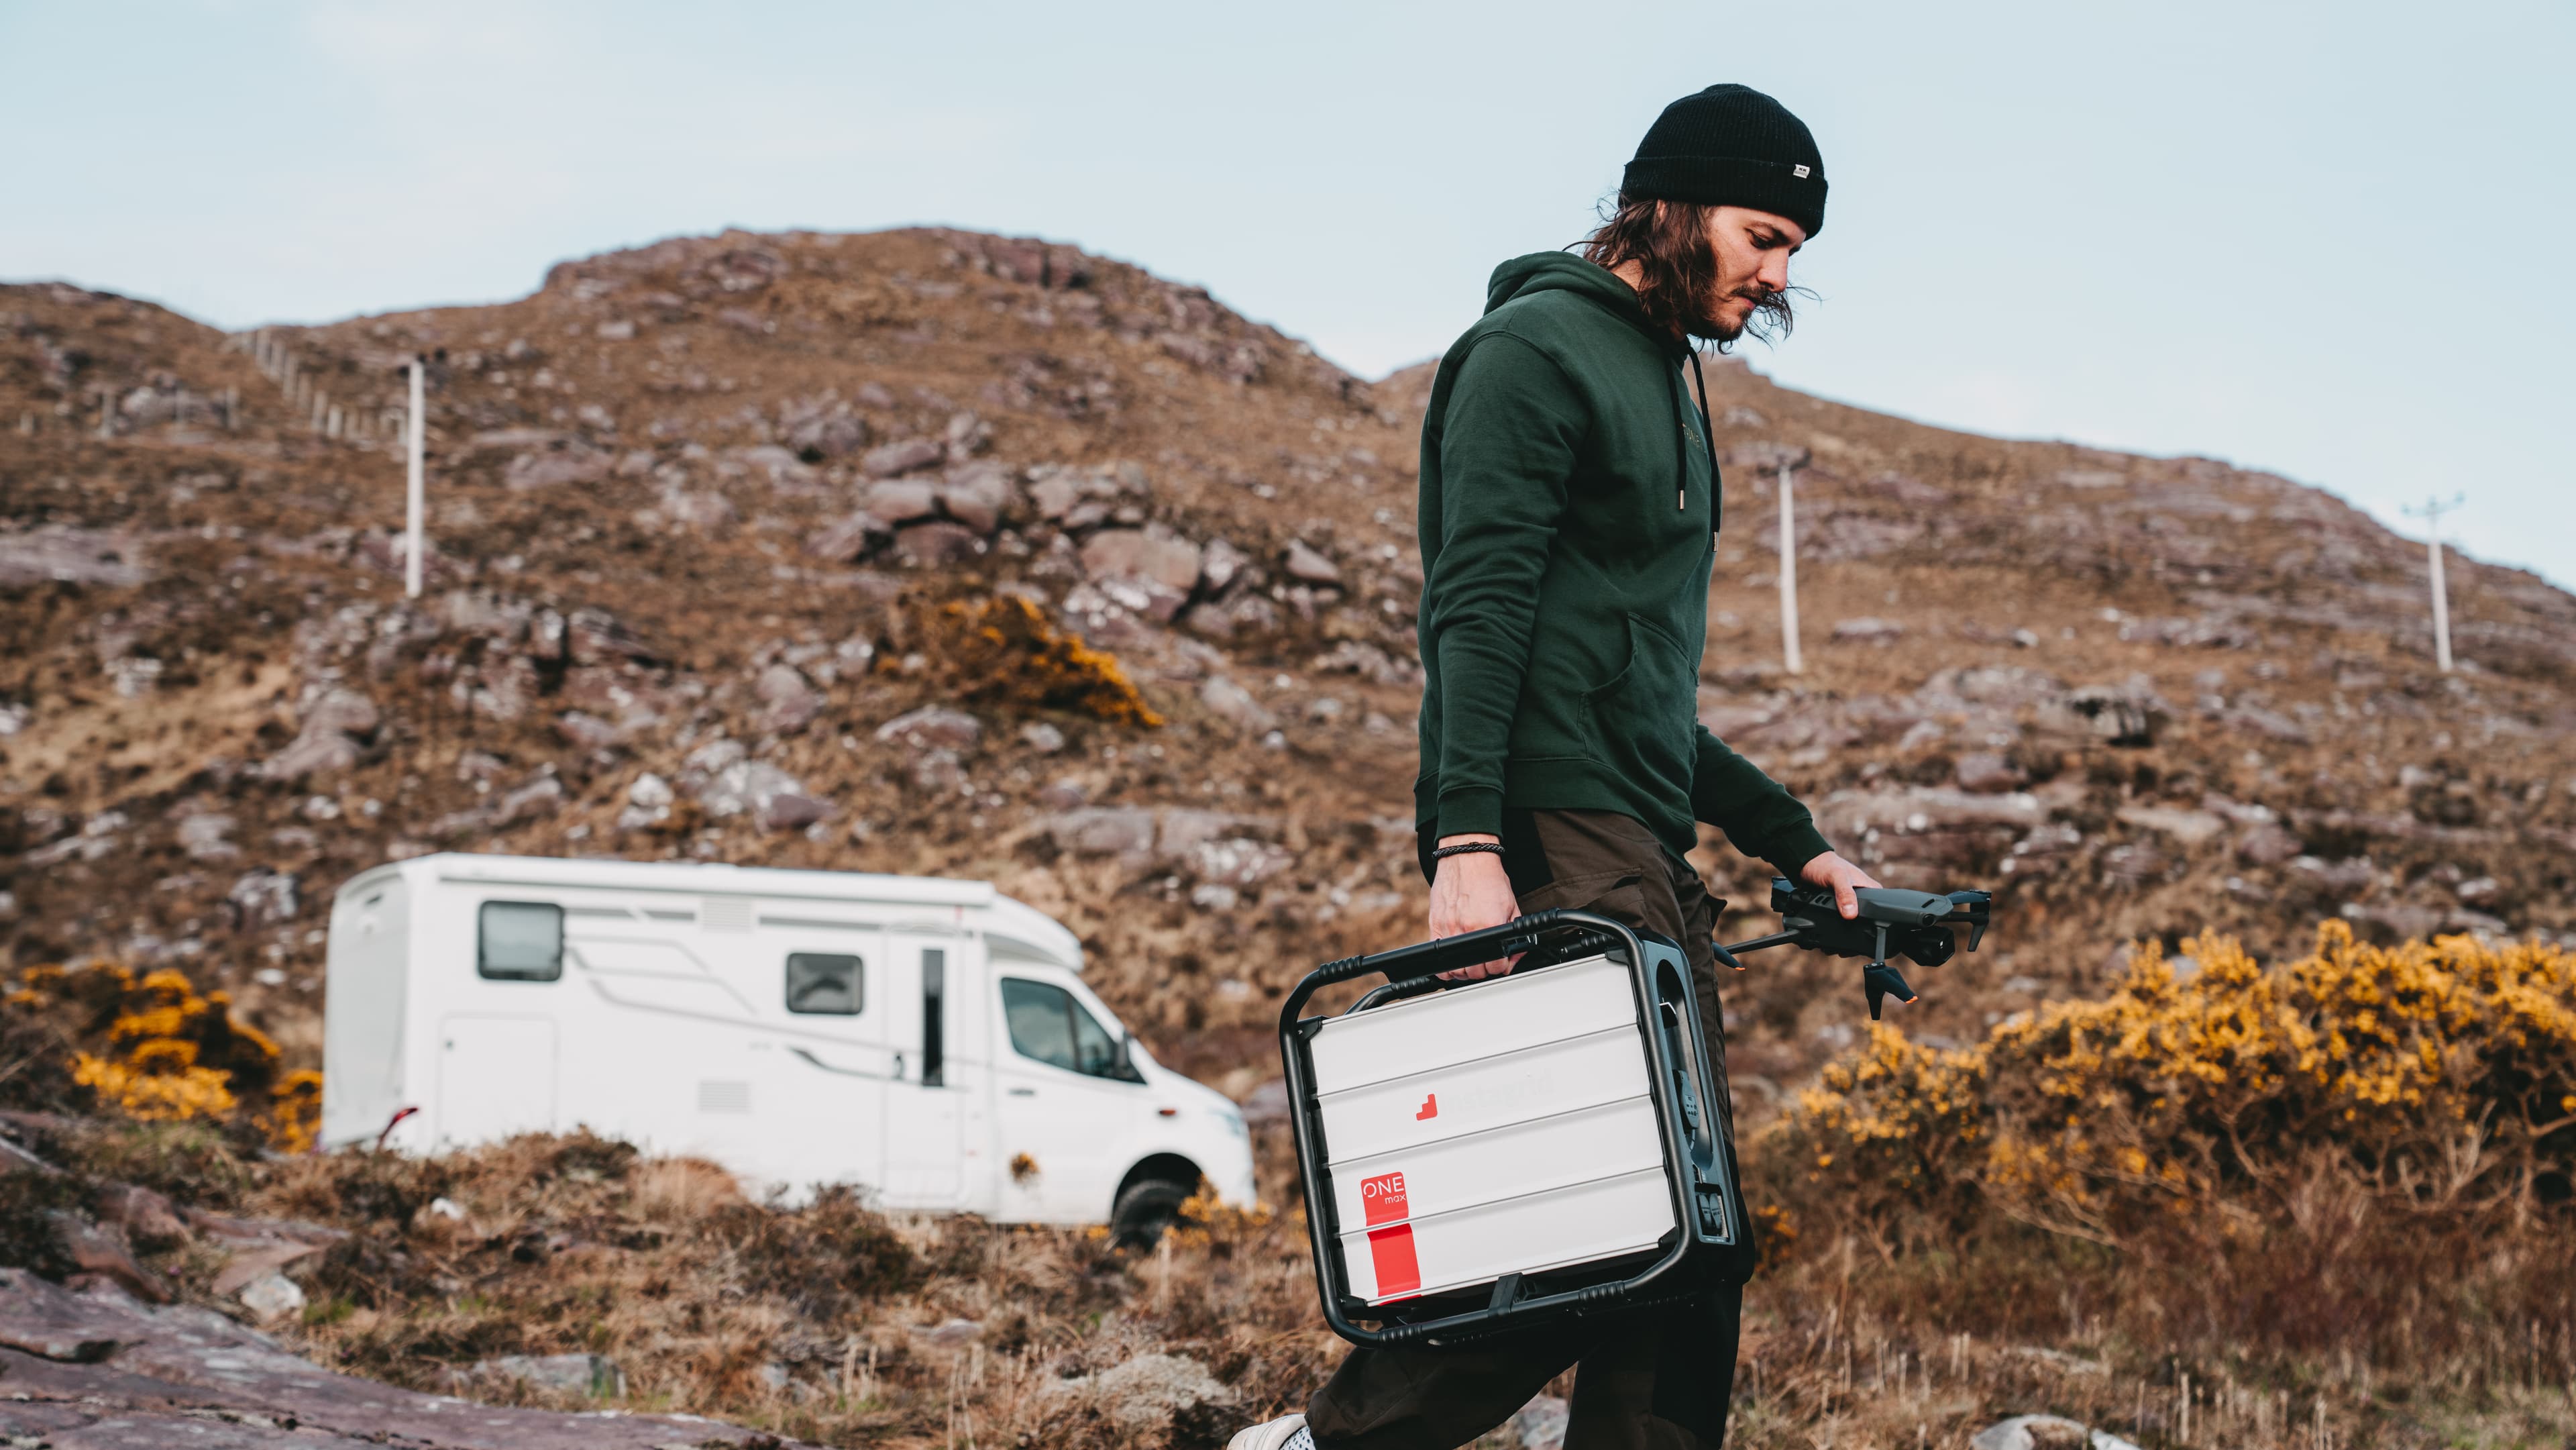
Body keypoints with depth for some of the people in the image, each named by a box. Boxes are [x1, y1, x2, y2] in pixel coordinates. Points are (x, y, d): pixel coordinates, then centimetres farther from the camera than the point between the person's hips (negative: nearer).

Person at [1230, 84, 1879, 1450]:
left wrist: (1791, 841, 27)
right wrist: (1465, 840, -26)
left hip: (1641, 853, 10)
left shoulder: (1667, 390, 26)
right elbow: (1474, 613, -15)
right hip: (1554, 839, -10)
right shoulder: (1537, 348, -3)